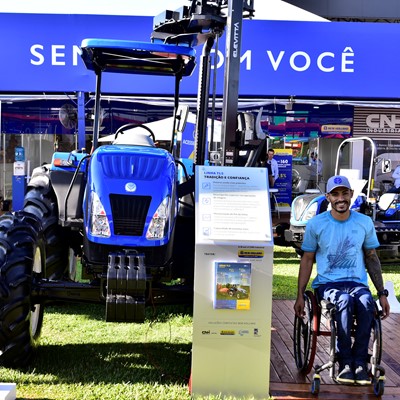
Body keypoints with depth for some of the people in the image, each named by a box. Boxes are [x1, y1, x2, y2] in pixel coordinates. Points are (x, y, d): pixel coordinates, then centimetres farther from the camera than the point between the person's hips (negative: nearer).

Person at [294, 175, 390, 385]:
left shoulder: (364, 222, 7)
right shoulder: (316, 224, 2)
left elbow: (372, 258, 15)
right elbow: (307, 260, 6)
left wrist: (382, 293, 10)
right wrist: (300, 295, 1)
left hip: (357, 283, 2)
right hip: (327, 283, -1)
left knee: (366, 303, -33)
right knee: (345, 300, -35)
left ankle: (359, 362, -24)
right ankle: (345, 362, -26)